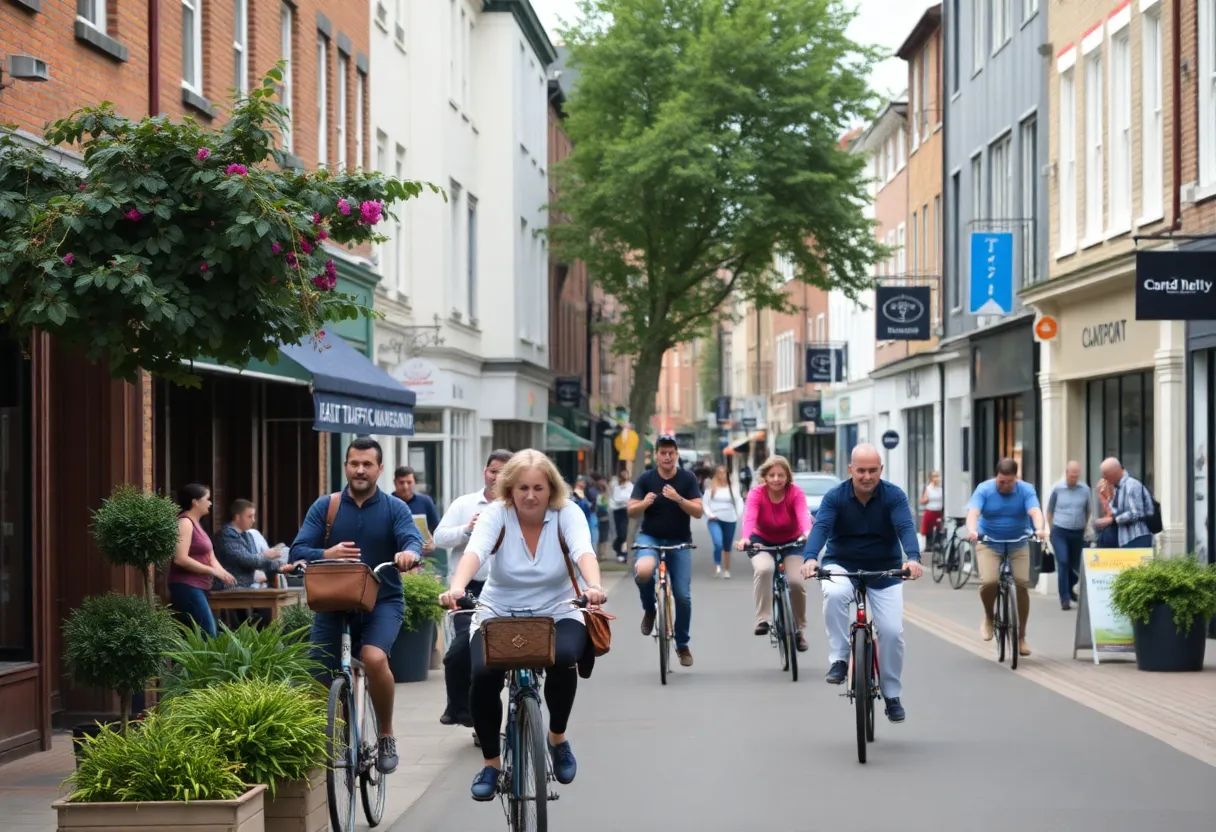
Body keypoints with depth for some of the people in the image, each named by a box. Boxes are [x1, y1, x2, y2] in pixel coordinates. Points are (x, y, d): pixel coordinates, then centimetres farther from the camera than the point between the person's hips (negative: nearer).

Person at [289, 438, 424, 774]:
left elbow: (413, 541, -16)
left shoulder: (395, 508, 1)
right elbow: (298, 551, -6)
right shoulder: (324, 507, 3)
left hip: (382, 601, -2)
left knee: (374, 658, -29)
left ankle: (386, 737, -9)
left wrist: (409, 553, -41)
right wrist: (326, 554, -27)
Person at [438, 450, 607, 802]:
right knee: (484, 674, -27)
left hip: (557, 614, 0)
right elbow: (474, 551, -30)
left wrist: (594, 586, -51)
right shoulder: (496, 513, -11)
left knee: (563, 658, -32)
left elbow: (583, 551, -29)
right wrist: (457, 587, -51)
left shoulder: (567, 513, -10)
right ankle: (491, 762, -2)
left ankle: (558, 738, -3)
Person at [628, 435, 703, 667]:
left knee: (682, 595, -4)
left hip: (679, 542, 1)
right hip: (650, 538, -1)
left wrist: (678, 499, -26)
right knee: (643, 571, -33)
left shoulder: (688, 479, -3)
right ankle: (649, 609, -1)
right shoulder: (646, 479, -2)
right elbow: (631, 511, -3)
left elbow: (698, 512, -9)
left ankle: (682, 645, 16)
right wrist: (644, 503, -25)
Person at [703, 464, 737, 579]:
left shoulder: (731, 487, 4)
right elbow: (705, 504, 3)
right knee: (718, 543, -23)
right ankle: (717, 567, -14)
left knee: (727, 547, 11)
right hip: (715, 520, -2)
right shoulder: (711, 487, 1)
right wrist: (710, 514, -12)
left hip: (730, 520, 2)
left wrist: (738, 515, -6)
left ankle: (726, 570, 21)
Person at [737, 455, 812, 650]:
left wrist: (807, 532, -62)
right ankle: (763, 619, -27)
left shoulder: (796, 493, -20)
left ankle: (798, 629, 5)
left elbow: (804, 514, -39)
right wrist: (745, 538, -59)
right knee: (764, 569, -33)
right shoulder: (756, 494, -20)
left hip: (792, 542, 1)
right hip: (762, 541, -1)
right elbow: (749, 517, -38)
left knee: (796, 581, -19)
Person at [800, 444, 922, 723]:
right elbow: (821, 527, -27)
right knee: (834, 594, -35)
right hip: (841, 565, -1)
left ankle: (893, 695, 11)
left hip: (884, 570, 1)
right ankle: (838, 659, -20)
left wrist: (913, 558, -47)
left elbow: (905, 528, -26)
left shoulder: (894, 496, -12)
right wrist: (811, 558, -47)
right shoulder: (835, 497, -12)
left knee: (892, 631, -10)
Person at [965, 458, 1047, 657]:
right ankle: (989, 617, 9)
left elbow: (1035, 512, -24)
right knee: (989, 581, -23)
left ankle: (1021, 636, 9)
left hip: (1018, 544, 1)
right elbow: (973, 512, -23)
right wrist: (972, 530, -45)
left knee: (1022, 585, -7)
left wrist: (1039, 529, -45)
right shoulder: (984, 489, -10)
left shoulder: (1026, 490, -9)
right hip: (989, 543, -1)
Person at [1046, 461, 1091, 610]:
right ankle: (1065, 599, -7)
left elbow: (1088, 511, 12)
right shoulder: (1057, 488, -3)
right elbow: (1049, 511, 7)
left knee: (1076, 565, 9)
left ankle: (1069, 589, 36)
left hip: (1078, 533, 2)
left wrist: (1085, 528, 8)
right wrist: (1051, 530, 5)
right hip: (1060, 532, -2)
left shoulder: (1085, 489, 0)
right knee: (1063, 563, -10)